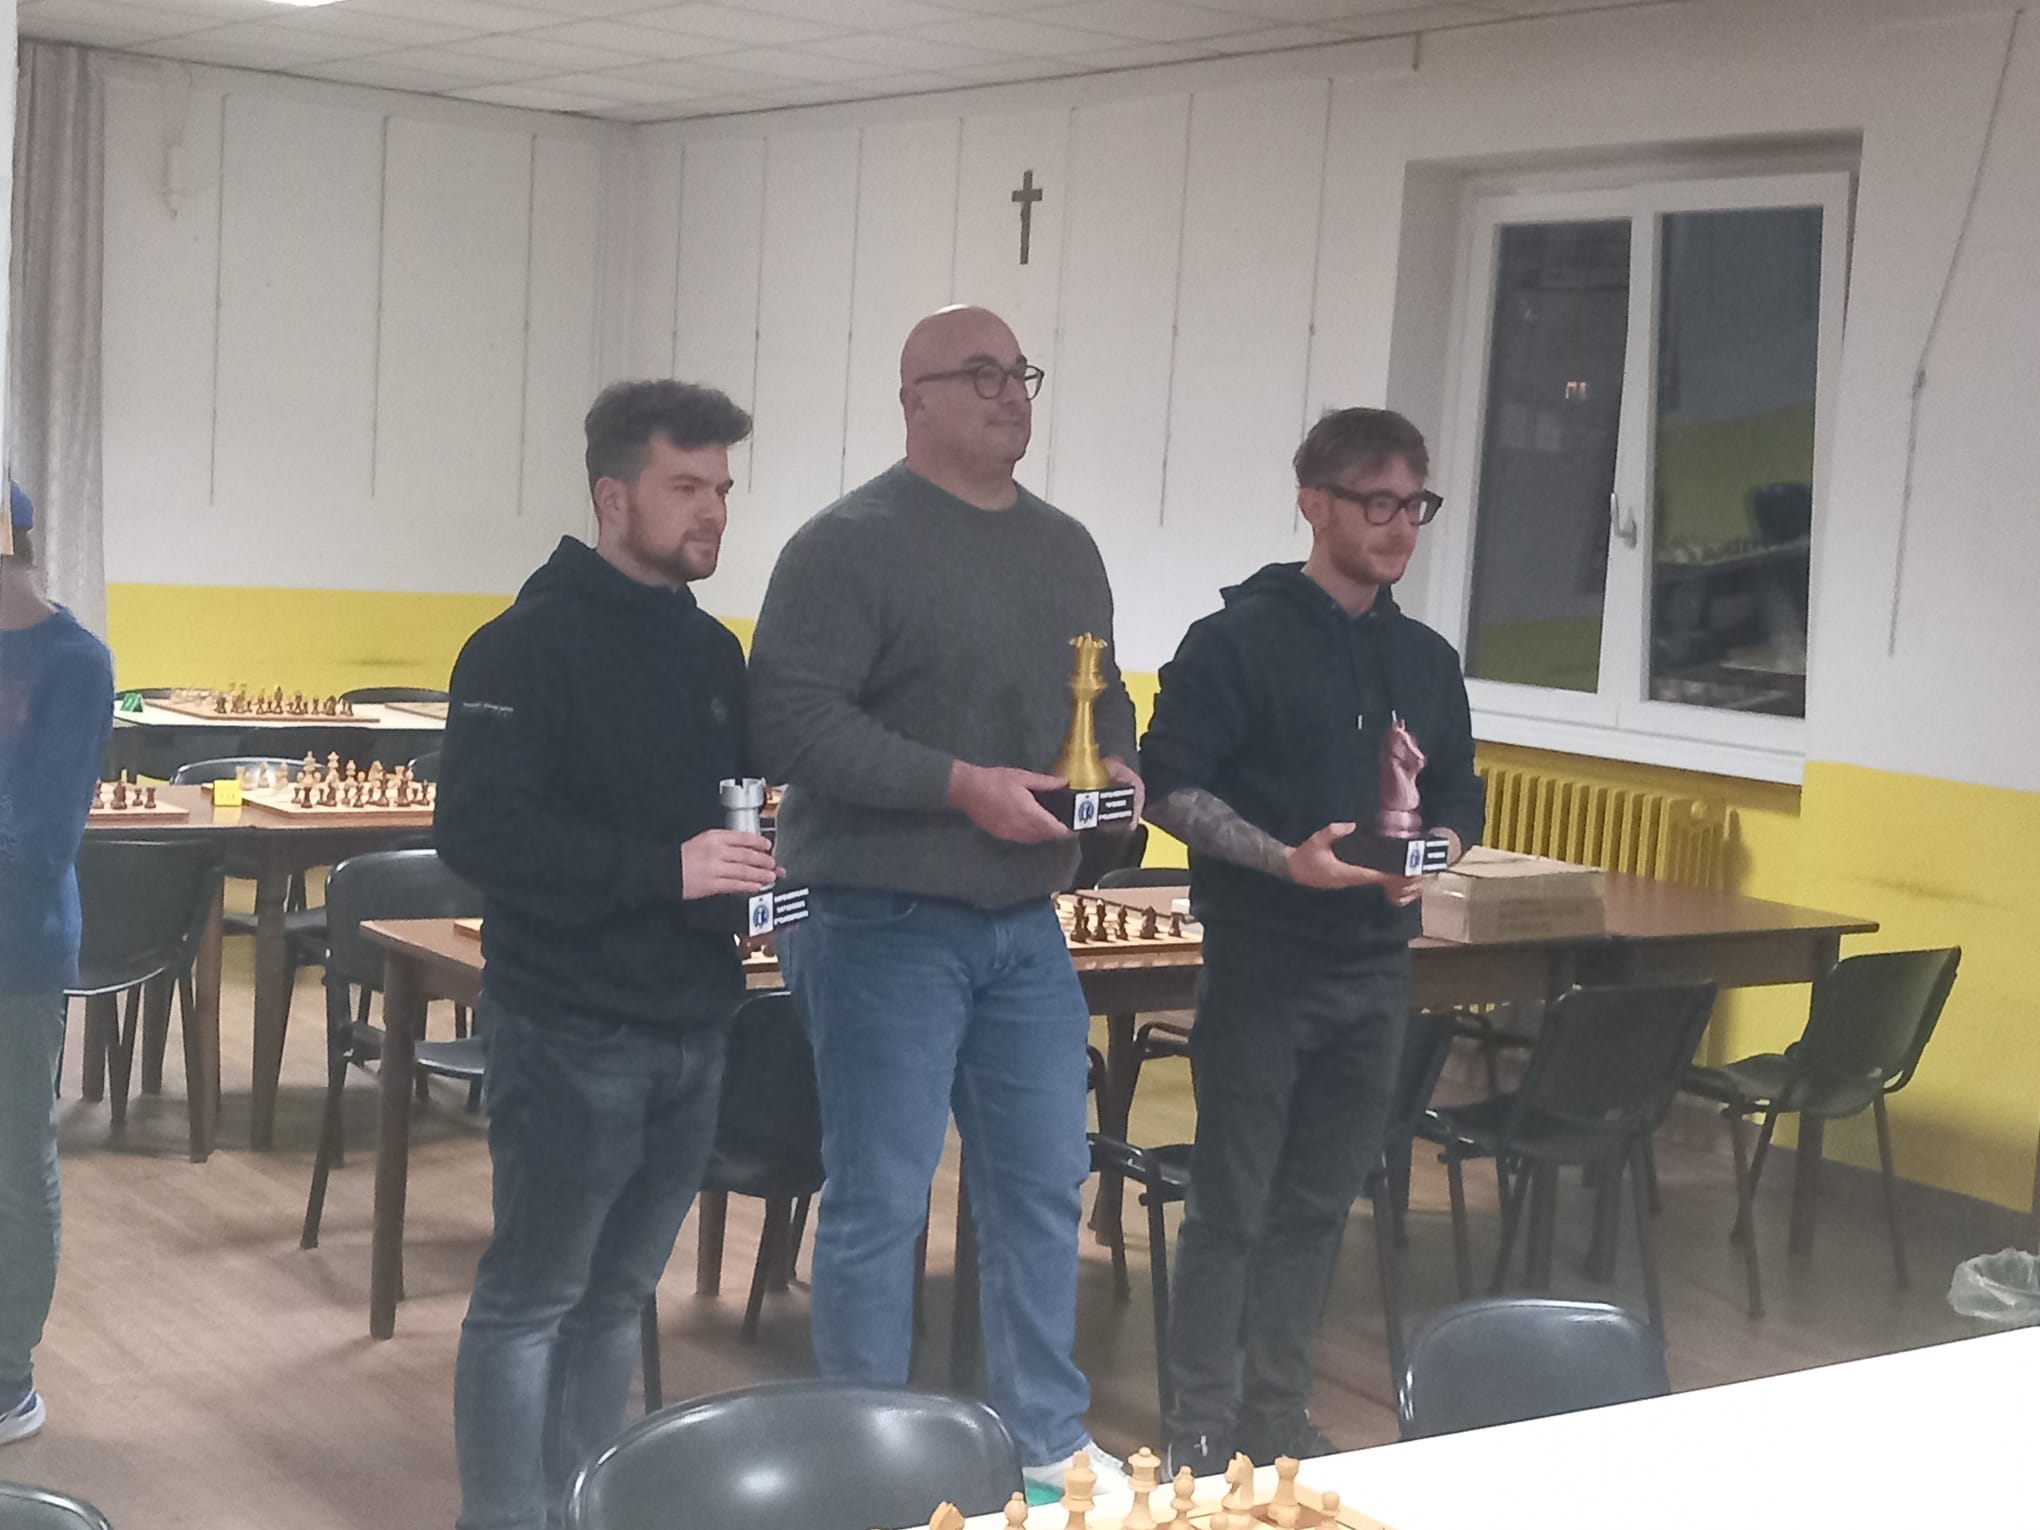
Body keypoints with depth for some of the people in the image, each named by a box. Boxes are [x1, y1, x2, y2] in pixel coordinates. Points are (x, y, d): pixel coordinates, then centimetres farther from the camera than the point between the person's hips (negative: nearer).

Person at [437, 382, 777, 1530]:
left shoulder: (715, 651, 14)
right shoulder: (533, 645, -10)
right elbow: (479, 828, -19)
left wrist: (763, 856, 3)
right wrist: (663, 870, -24)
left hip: (692, 1032, 7)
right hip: (571, 1033, -7)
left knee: (619, 1296, 15)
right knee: (532, 1300, 2)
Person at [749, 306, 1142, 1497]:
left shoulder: (1067, 548, 13)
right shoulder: (851, 544, -10)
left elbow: (1102, 692, 23)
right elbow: (792, 719, -18)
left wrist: (1117, 761, 0)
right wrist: (962, 786, -22)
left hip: (1027, 922, 7)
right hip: (884, 923, -7)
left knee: (1045, 1183, 12)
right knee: (881, 1200, 2)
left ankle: (1048, 1439, 26)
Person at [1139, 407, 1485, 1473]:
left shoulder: (1428, 660, 12)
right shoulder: (1237, 640, -7)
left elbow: (1460, 799, 18)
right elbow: (1170, 788, -10)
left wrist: (1435, 853, -5)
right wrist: (1286, 859, -22)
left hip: (1376, 973, 6)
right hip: (1259, 970, -5)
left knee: (1318, 1207, 12)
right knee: (1231, 1208, 1)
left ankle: (1279, 1416, 24)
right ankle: (1201, 1433, 11)